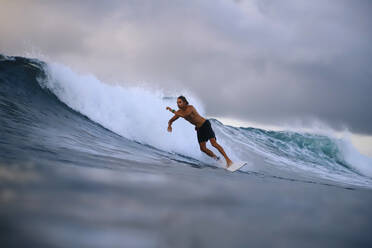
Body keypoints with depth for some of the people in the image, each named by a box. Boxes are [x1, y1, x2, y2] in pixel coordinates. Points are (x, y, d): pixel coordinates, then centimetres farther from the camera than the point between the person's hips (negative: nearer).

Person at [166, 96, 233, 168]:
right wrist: (169, 125, -12)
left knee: (214, 143, -19)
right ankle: (216, 158, 15)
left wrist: (173, 111, -29)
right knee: (203, 148, -2)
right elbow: (171, 120, 10)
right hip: (199, 129, 7)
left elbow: (184, 115, -38)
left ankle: (228, 160, -20)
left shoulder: (190, 107, -21)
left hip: (205, 125, -7)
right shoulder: (180, 111, 0)